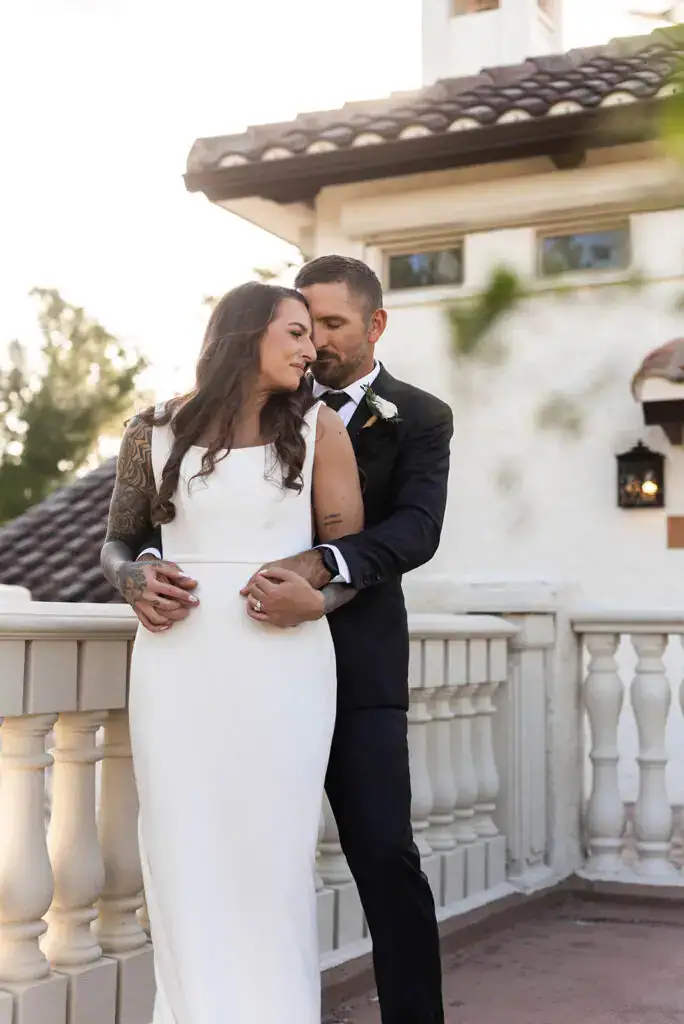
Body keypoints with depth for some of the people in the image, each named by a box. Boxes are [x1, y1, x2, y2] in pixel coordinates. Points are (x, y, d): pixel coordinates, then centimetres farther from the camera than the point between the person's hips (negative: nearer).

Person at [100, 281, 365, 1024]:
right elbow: (118, 542, 16)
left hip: (282, 663, -1)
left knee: (272, 854, 0)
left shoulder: (317, 428, 6)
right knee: (181, 854, 2)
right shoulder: (155, 430, 7)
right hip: (177, 662, 1)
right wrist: (135, 583, -5)